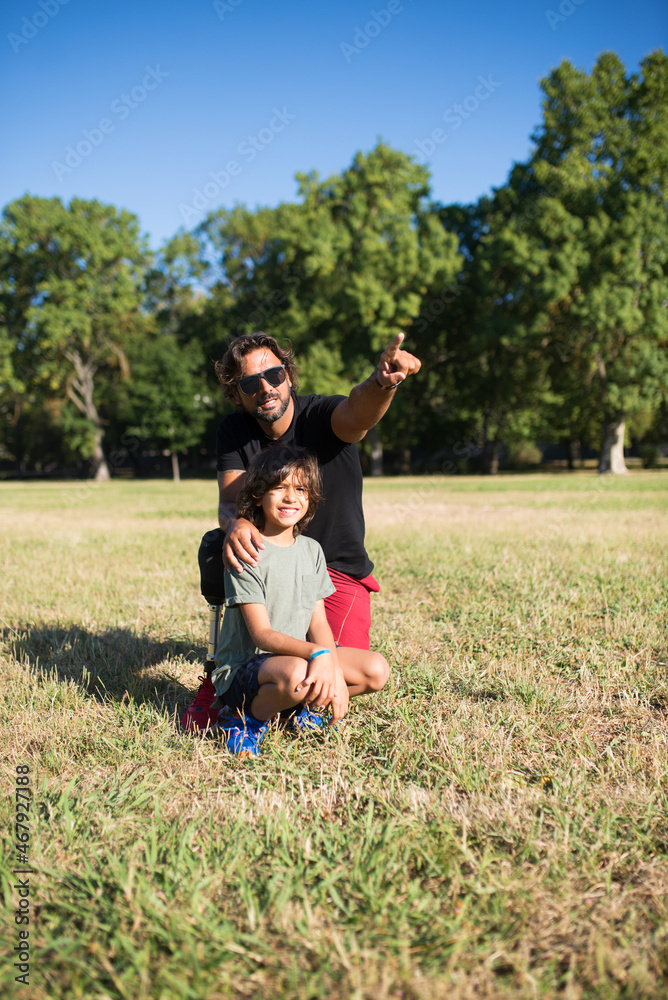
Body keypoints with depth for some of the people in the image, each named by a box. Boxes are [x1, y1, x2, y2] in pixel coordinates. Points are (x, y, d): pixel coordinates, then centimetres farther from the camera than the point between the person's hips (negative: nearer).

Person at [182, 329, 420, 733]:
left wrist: (382, 381, -69)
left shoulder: (322, 415, -19)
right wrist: (235, 522, -44)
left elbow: (358, 412, -44)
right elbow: (229, 500, -17)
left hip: (340, 570, -2)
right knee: (216, 546, -30)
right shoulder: (235, 431, -6)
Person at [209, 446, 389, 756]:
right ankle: (248, 716, -9)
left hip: (298, 655, 7)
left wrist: (335, 672, -17)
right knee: (296, 672, -39)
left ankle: (297, 704, 5)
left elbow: (318, 622, 2)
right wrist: (317, 653, -37)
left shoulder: (311, 550, 6)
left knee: (376, 670, -11)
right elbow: (261, 634, -20)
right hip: (242, 669, -6)